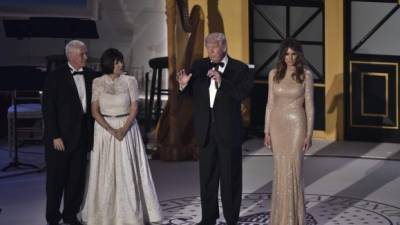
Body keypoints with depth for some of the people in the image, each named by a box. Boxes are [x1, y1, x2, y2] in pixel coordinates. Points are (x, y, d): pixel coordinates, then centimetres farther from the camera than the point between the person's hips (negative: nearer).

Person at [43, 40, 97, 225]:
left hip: (82, 134, 4)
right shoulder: (55, 77, -7)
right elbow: (48, 109, -8)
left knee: (77, 177, 9)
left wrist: (92, 132, 0)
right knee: (56, 177, 5)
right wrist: (54, 136, -13)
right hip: (60, 136, -4)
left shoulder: (91, 76, 6)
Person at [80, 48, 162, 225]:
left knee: (128, 171, -1)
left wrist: (123, 129, -17)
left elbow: (134, 108, -3)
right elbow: (95, 111, -4)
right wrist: (111, 130, -15)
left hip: (127, 128, 0)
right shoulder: (98, 83, 0)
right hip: (104, 129, 0)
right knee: (105, 172, 2)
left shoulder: (130, 81, 0)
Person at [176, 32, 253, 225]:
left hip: (228, 130, -4)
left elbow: (242, 93, -18)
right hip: (206, 130, 4)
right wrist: (184, 85, -10)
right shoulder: (200, 66, 4)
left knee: (230, 176, 6)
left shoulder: (239, 69, -6)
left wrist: (221, 82, -26)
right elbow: (193, 93, 11)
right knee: (207, 176, 12)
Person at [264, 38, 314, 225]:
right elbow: (270, 103, 6)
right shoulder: (274, 74, 4)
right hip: (277, 125, 3)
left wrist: (309, 134, -8)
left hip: (296, 125, -3)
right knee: (280, 170, 7)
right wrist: (267, 131, 2)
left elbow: (309, 106, -4)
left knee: (294, 169, -3)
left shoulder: (305, 75, -4)